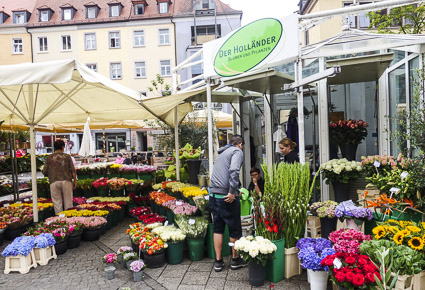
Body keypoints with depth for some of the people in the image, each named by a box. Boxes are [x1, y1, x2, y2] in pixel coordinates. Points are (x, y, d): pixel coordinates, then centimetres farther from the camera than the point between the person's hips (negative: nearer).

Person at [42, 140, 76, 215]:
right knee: (68, 203, 6)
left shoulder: (49, 158, 6)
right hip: (66, 181, 0)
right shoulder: (67, 156, 3)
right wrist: (75, 181, 9)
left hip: (54, 182, 1)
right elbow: (73, 171, -1)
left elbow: (44, 172, 5)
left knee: (57, 203, 6)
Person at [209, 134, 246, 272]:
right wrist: (232, 192, -21)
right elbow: (233, 170, -22)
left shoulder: (222, 153, 21)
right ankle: (235, 260, 25)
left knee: (217, 228, 14)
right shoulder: (237, 151, -3)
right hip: (226, 196, -7)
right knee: (235, 229, 10)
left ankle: (218, 261, 21)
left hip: (213, 194, 7)